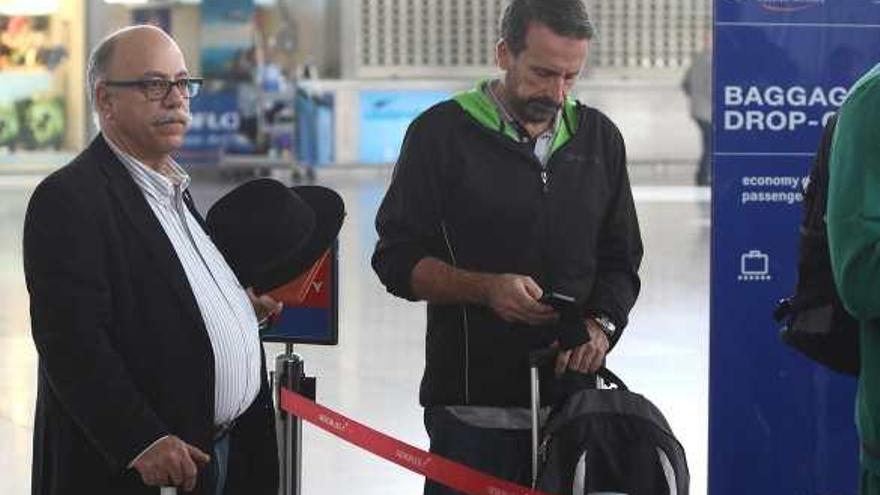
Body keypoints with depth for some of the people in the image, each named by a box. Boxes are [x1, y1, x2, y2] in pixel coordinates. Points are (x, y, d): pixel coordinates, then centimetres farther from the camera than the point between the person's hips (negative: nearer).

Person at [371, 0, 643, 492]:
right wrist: (486, 288, -17)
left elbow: (620, 261, 15)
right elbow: (397, 258, -2)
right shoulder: (441, 132, -1)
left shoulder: (598, 137, 11)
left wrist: (600, 325, -6)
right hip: (472, 404, -3)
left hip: (574, 401, 3)